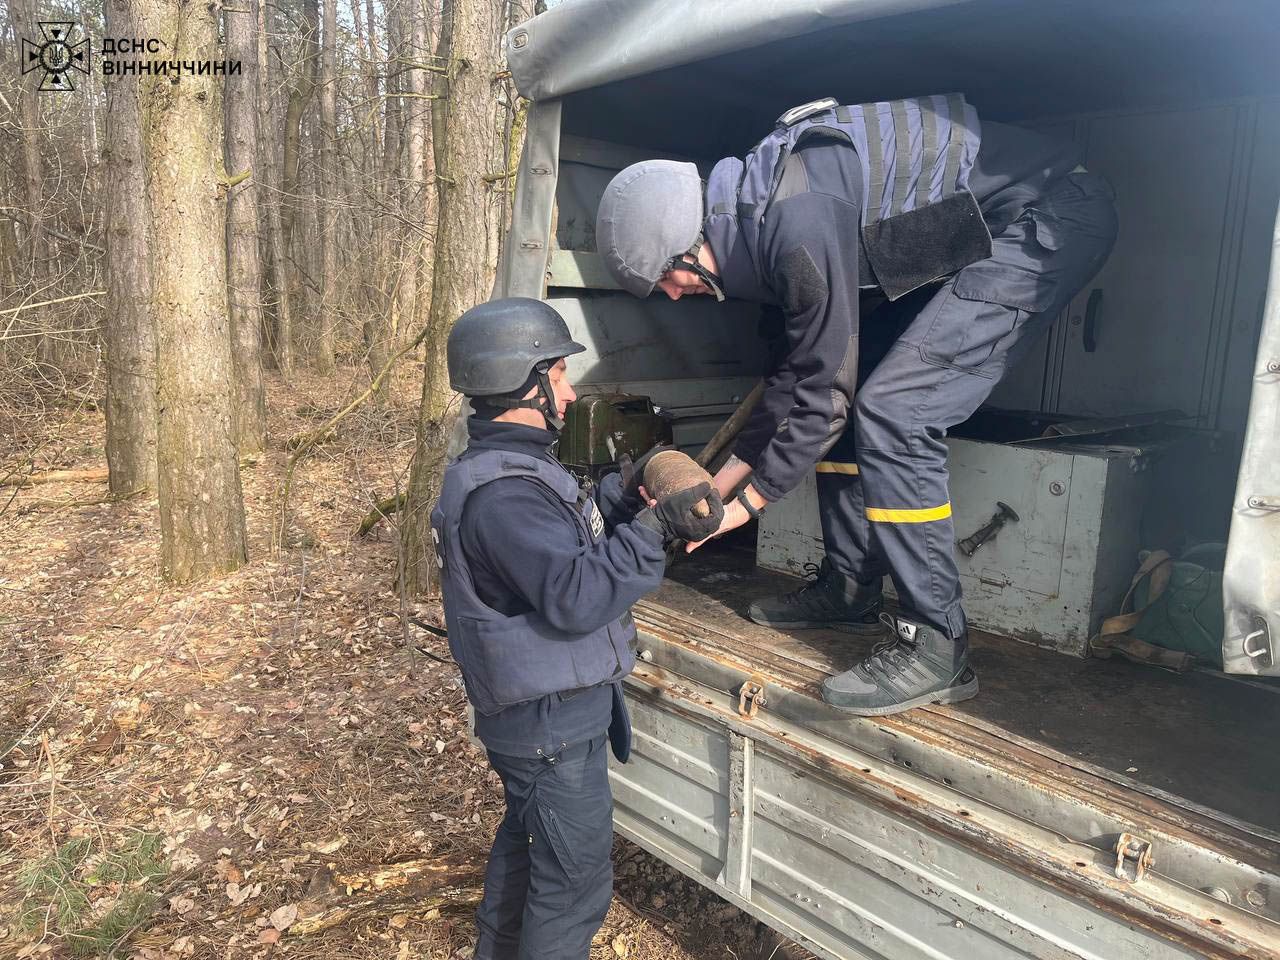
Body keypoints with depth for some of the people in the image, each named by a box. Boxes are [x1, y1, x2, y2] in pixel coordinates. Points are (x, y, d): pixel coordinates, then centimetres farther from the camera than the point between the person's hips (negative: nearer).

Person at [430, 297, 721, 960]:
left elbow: (563, 536, 12)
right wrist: (654, 527, -32)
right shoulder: (503, 493, -29)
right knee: (575, 877, 8)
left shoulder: (506, 465, 5)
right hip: (551, 720, -11)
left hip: (532, 707, 11)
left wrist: (622, 493, -1)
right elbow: (577, 597, -35)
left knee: (524, 837, 29)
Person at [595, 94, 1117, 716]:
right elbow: (799, 368, 10)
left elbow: (825, 386, -21)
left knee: (894, 412, -20)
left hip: (1048, 220, -10)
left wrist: (748, 502, -9)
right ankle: (850, 589, 19)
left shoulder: (796, 222, -28)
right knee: (857, 397, 8)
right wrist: (722, 478, 10)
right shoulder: (755, 206, 4)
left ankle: (936, 648, -10)